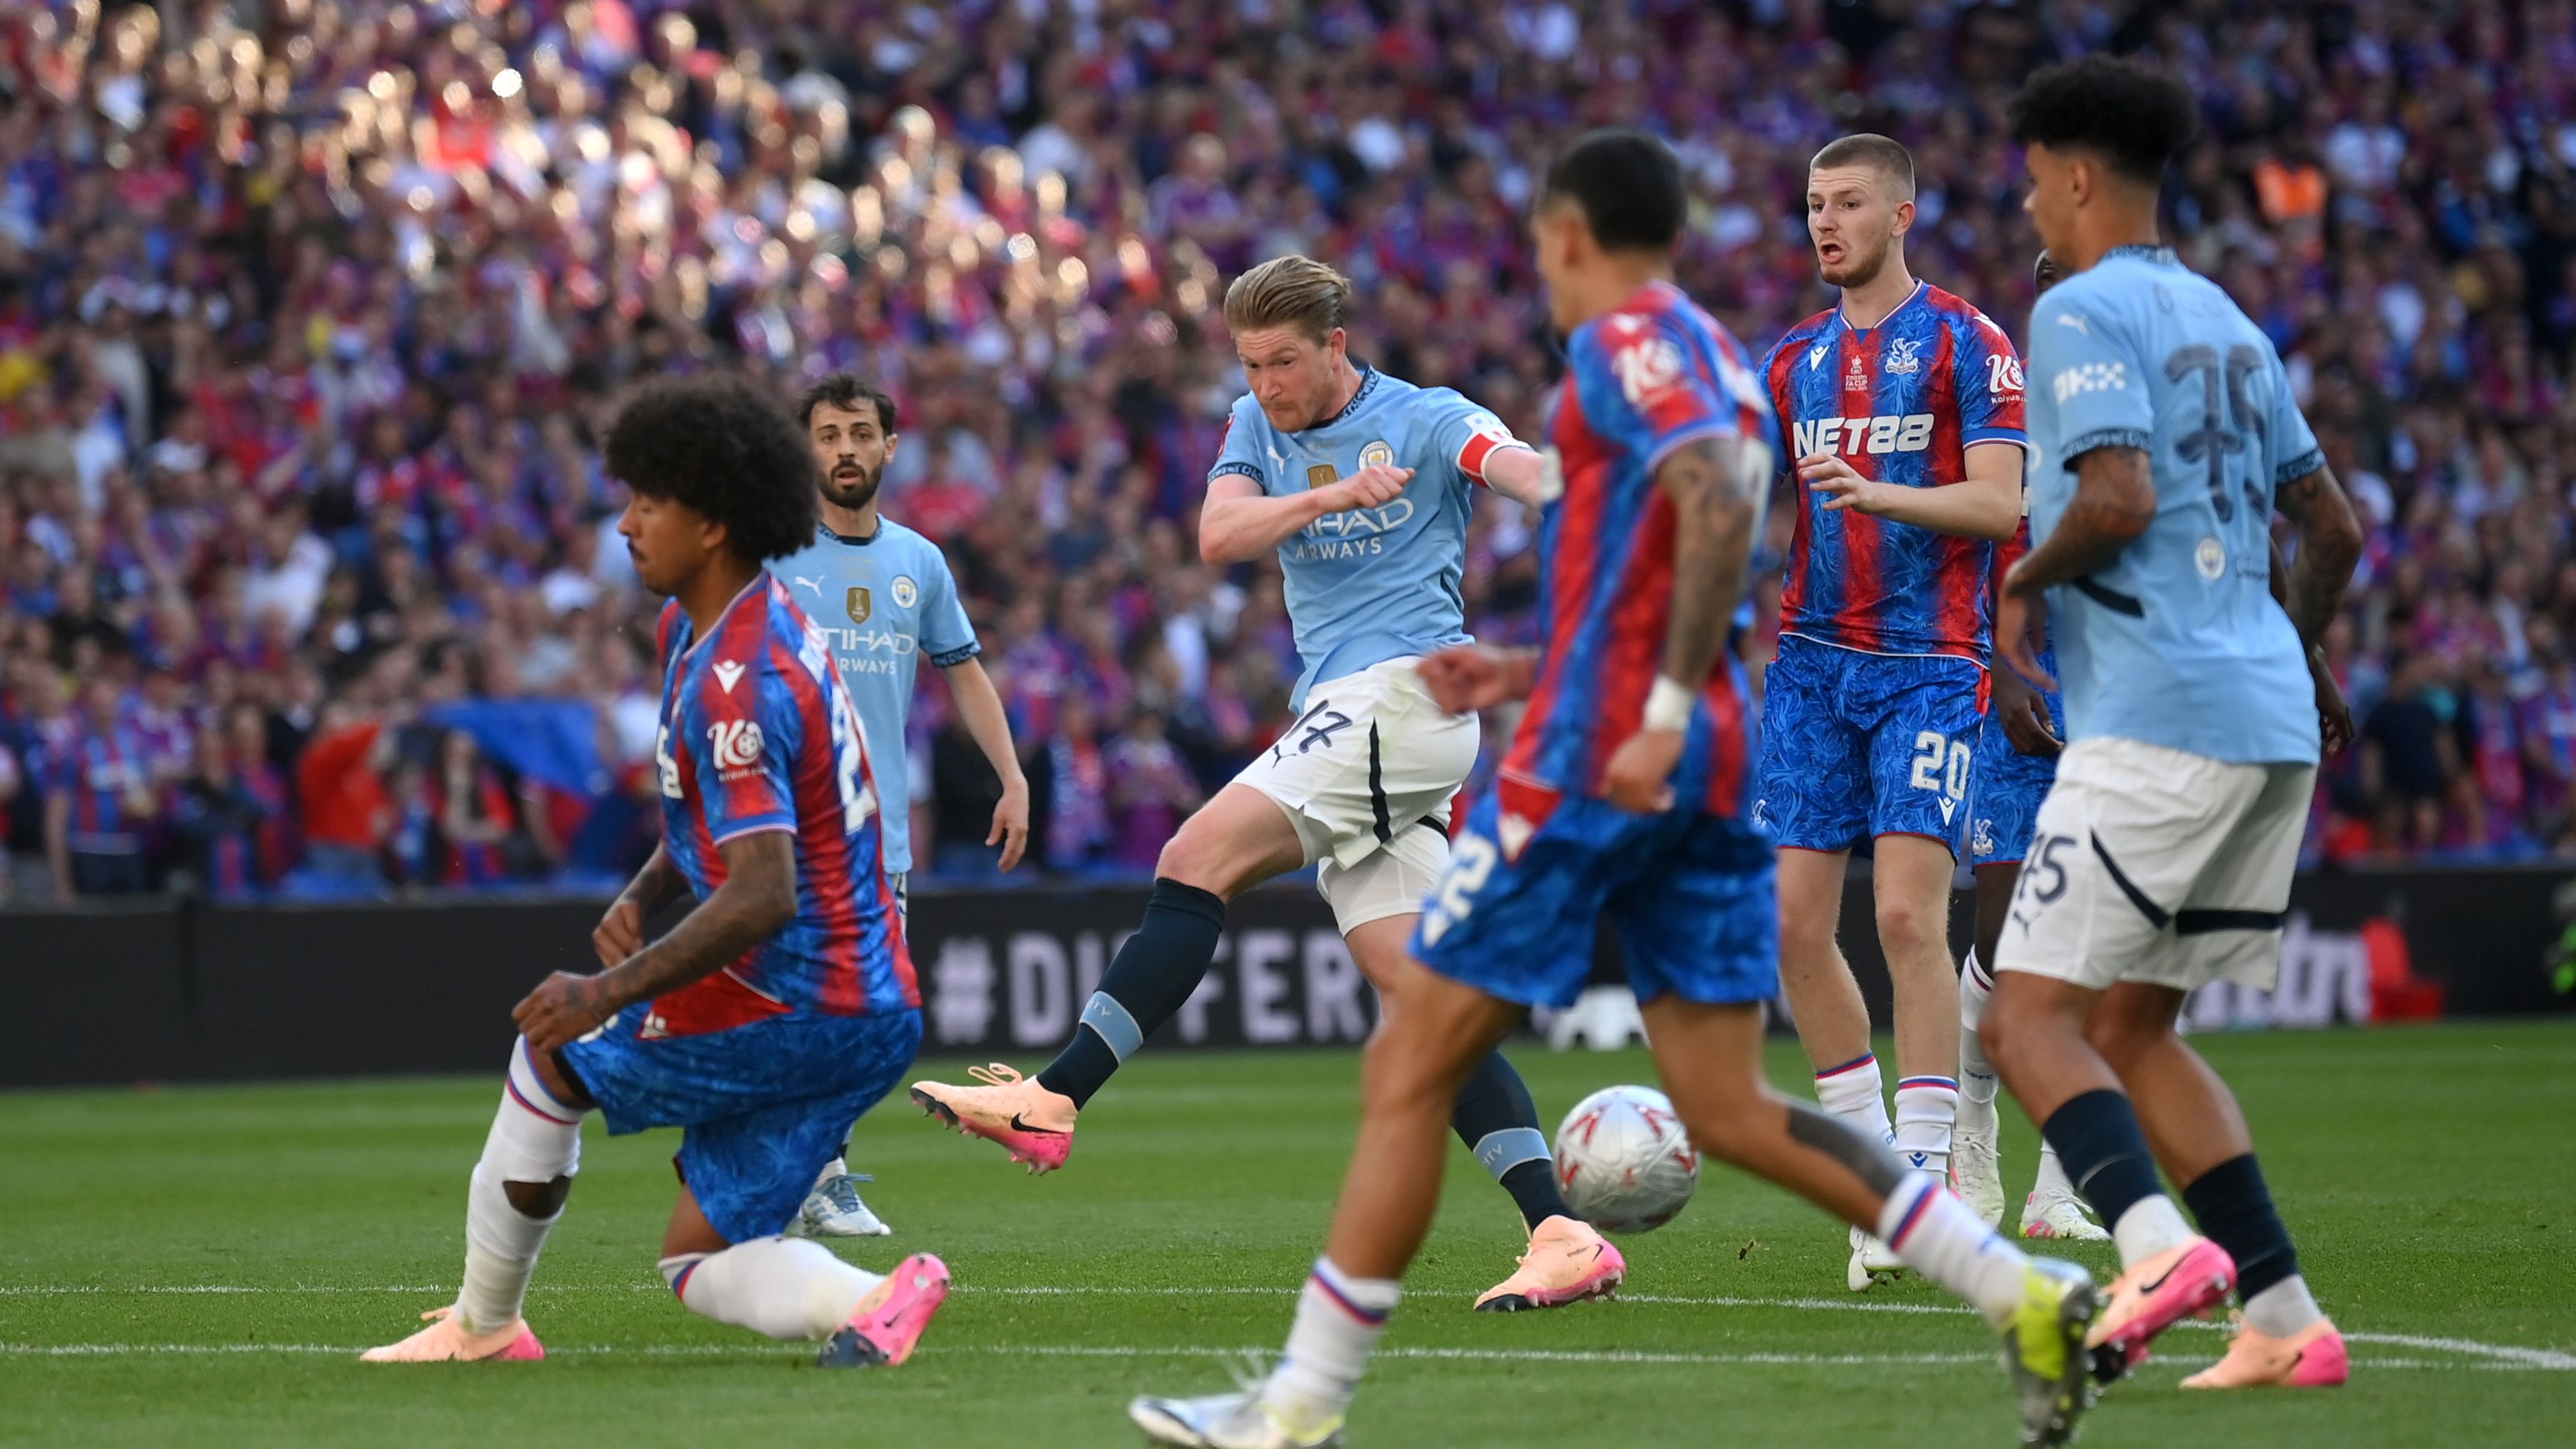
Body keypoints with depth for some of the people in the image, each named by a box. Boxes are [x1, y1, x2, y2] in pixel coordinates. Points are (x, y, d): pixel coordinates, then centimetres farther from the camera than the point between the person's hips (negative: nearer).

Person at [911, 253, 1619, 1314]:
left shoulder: (1424, 421, -1)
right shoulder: (1259, 426, 17)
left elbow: (1521, 468, -20)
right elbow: (1217, 537, 1)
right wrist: (1332, 496, -15)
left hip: (1403, 694, -8)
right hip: (1342, 711, 8)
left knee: (1197, 861, -18)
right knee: (1412, 992, -1)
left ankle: (1056, 1099, -20)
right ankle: (1562, 1235, -8)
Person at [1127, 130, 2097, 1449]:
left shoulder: (1627, 341, -6)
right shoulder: (1723, 369, 22)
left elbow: (1717, 508, -23)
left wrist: (1660, 716, -28)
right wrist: (1530, 674, 30)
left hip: (1599, 758, -9)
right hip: (1711, 779, 9)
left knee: (1408, 1072, -1)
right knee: (1727, 1109, 6)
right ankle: (2026, 1294, -6)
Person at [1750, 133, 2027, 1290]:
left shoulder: (1966, 344, -2)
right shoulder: (1793, 361, 16)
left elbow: (1999, 503, -11)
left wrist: (1879, 494, -24)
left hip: (1929, 663, -6)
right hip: (1812, 662, 6)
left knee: (1908, 915, -14)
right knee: (1795, 924, -1)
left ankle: (1926, 1179, -11)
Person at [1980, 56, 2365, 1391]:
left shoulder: (2083, 312, -6)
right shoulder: (2226, 320, 20)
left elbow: (2120, 495, -20)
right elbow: (2333, 528, 23)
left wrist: (2024, 584, -4)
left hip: (2157, 719, -9)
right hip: (2271, 725, 9)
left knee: (2029, 1019, -7)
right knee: (2131, 1030, 13)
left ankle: (2160, 1244, -29)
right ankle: (2283, 1316, 4)